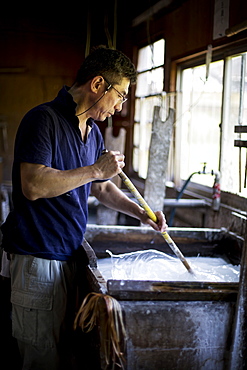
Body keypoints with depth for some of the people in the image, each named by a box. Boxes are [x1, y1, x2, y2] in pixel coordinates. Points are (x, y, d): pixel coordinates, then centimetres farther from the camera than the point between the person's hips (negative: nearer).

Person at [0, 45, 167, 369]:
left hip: (70, 254, 9)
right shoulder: (44, 119, -15)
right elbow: (33, 185, -27)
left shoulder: (93, 132, 13)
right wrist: (96, 169, -20)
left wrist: (141, 213, 10)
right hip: (38, 255, -9)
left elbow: (101, 188, 24)